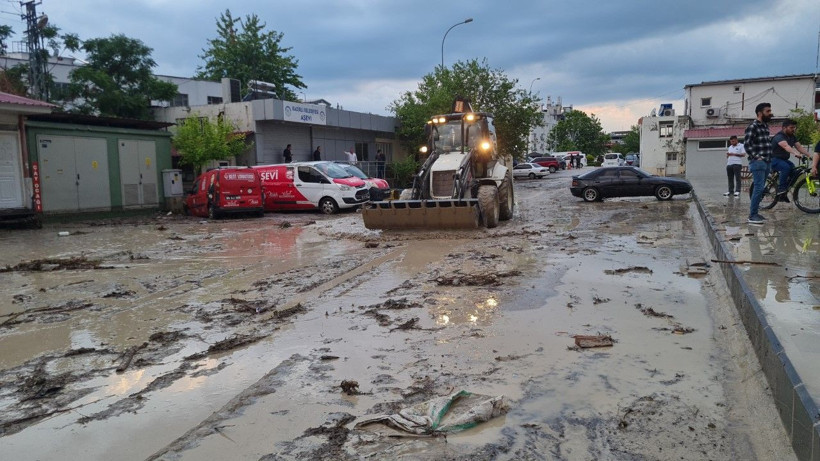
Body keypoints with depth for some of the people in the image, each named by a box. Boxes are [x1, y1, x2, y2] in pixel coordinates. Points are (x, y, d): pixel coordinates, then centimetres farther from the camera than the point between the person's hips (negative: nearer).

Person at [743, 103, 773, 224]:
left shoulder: (766, 125, 16)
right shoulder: (753, 126, -10)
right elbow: (747, 144, -17)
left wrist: (769, 157, 15)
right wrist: (756, 157, -17)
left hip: (766, 162, 9)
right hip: (758, 162, -9)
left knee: (759, 189, 11)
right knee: (759, 188, -13)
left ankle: (754, 212, 18)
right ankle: (752, 216, -10)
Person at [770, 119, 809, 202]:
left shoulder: (792, 137, 8)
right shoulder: (779, 136, -19)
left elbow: (799, 147, 0)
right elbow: (786, 146, -38)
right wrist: (796, 153, -53)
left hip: (784, 159, 8)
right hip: (774, 159, -8)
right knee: (786, 167, -34)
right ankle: (781, 191, -25)